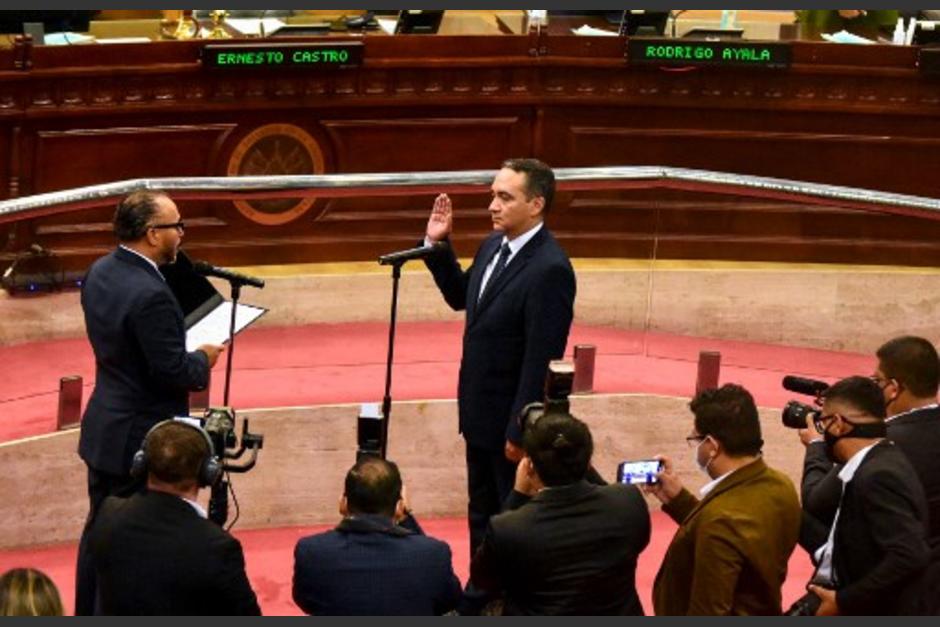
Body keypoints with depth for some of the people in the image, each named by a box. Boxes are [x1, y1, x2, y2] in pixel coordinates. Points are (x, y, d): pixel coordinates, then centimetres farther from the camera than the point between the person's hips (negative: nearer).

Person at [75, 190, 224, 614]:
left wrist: (189, 355, 8)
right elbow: (172, 370, -25)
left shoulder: (100, 272, 1)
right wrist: (203, 359, -5)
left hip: (102, 429, 9)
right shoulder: (150, 295, -27)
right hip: (141, 439, -9)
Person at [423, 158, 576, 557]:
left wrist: (519, 431, -23)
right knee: (482, 515, 20)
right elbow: (460, 297, 20)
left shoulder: (550, 269, -24)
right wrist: (438, 246, 6)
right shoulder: (493, 247, 3)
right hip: (480, 413, 9)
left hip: (513, 420, -9)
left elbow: (541, 359, -25)